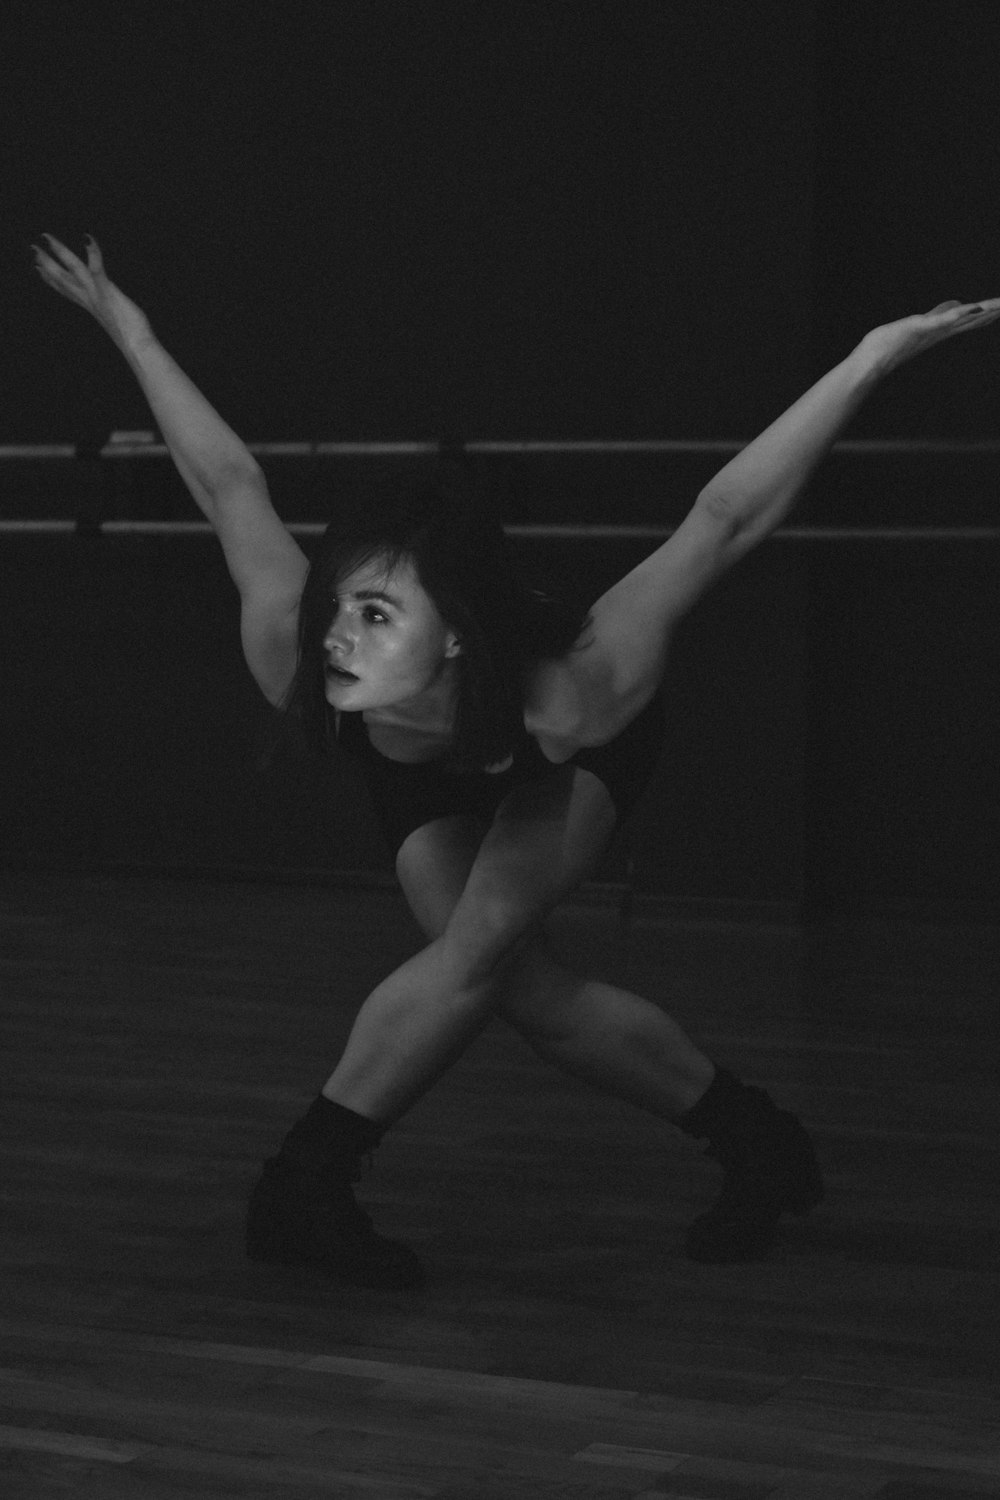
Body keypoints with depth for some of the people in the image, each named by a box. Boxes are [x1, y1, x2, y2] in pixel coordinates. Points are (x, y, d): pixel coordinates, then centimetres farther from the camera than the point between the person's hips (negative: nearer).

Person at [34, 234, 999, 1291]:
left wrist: (871, 359, -47)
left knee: (482, 942, -24)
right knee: (521, 990, -6)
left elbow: (724, 520, -47)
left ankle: (304, 1184, -8)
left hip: (568, 764, -3)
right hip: (429, 785, 3)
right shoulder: (295, 672, -42)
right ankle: (757, 1144, 12)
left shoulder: (566, 697, -49)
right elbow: (232, 488, -31)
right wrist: (130, 332, -21)